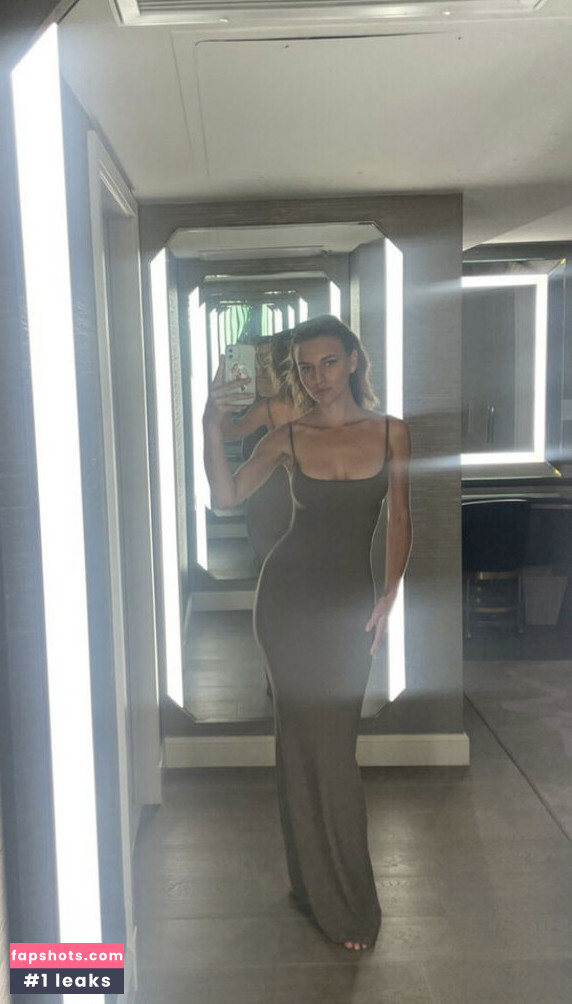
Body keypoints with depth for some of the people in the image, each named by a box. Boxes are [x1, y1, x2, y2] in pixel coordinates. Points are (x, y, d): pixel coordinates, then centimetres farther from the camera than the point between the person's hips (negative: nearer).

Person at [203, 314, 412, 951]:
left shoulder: (391, 432, 2)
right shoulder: (289, 438, 0)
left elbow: (399, 519, 6)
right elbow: (227, 496, -10)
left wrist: (388, 595, -2)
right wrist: (212, 427, -23)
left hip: (350, 599, 1)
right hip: (289, 593, -1)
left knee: (330, 740, 6)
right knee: (310, 736, 4)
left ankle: (320, 885, 29)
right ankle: (339, 898, 21)